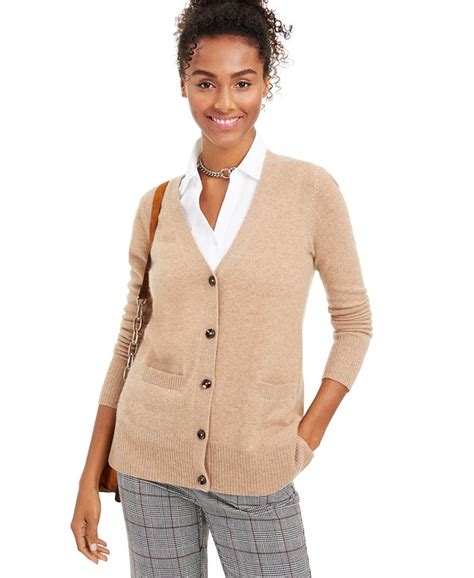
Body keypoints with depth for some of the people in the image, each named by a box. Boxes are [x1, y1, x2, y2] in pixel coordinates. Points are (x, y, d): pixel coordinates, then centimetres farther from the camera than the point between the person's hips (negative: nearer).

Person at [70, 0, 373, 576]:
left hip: (255, 474, -2)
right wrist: (90, 477, 7)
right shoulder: (158, 204, 2)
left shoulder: (311, 190, -5)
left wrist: (307, 435, -6)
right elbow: (132, 337, 7)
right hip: (149, 463, 2)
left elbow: (354, 322, 3)